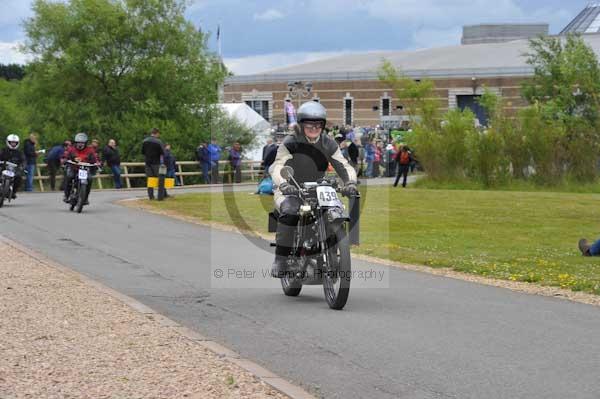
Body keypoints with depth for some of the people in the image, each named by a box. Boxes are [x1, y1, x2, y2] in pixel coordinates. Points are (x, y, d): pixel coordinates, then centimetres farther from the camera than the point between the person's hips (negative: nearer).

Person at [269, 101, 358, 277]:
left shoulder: (328, 144, 2)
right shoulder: (290, 143, -11)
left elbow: (344, 166, -8)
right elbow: (278, 166, -25)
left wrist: (350, 182, -31)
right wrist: (283, 184, -48)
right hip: (290, 191, -4)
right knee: (290, 212, -36)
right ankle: (280, 259, -30)